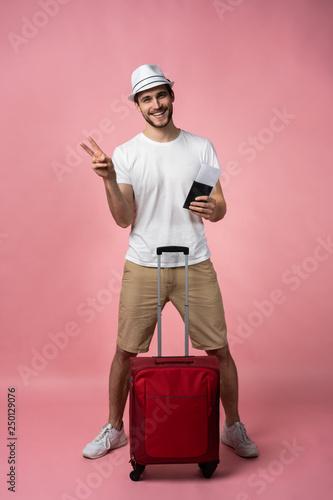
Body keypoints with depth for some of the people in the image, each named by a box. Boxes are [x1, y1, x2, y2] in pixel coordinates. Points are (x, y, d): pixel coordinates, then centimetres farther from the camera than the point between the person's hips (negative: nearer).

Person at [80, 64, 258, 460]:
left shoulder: (201, 148, 4)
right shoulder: (125, 154, 0)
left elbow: (221, 208, 4)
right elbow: (124, 219, -5)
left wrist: (211, 208, -19)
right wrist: (109, 180, -20)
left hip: (194, 265, 1)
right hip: (142, 268, 0)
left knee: (220, 350, 5)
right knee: (125, 351, 8)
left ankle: (233, 427, 28)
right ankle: (114, 429, 30)